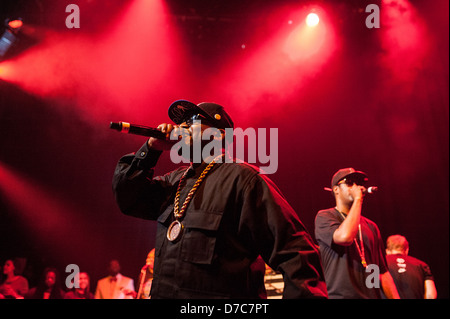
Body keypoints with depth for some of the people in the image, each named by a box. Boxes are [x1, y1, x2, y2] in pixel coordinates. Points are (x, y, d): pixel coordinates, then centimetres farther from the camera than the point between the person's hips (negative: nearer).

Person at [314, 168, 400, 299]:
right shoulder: (324, 217, 1)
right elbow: (345, 236, -21)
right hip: (340, 295, -6)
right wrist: (358, 199, -10)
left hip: (373, 295, 6)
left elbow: (383, 272, 18)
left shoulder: (371, 226, 18)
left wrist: (396, 297, 6)